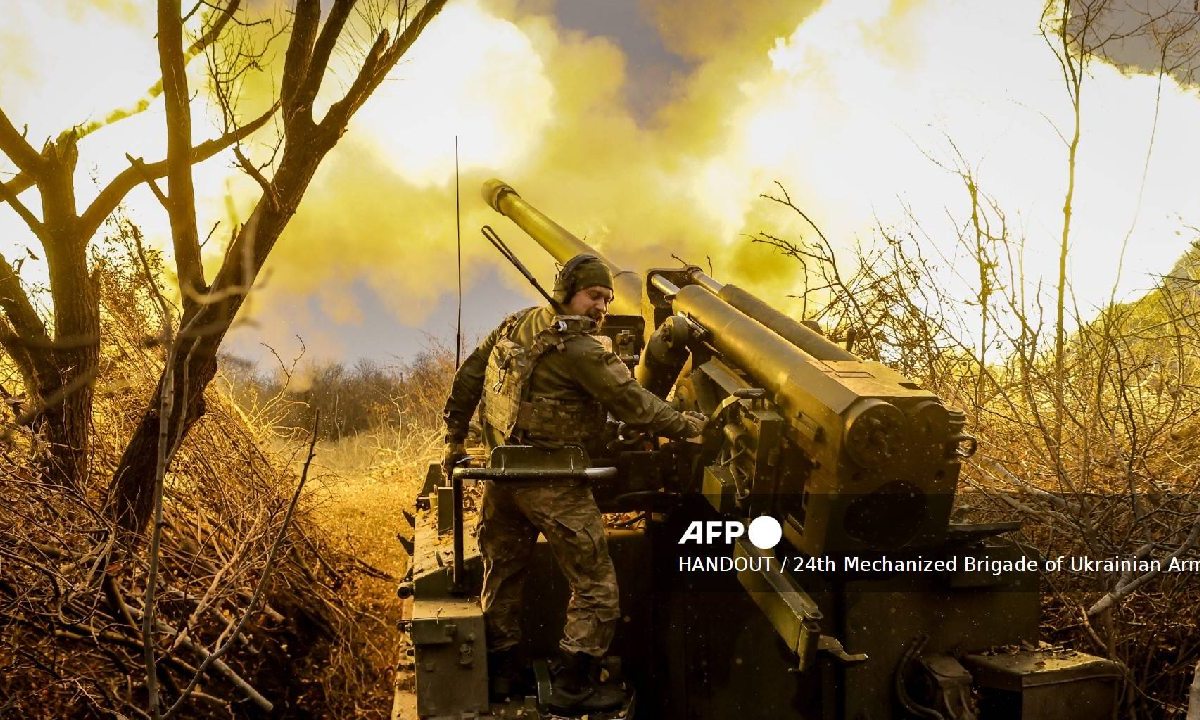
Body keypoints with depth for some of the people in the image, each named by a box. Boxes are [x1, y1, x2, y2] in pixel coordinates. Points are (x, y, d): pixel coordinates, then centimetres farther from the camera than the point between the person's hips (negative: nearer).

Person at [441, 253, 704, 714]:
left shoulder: (516, 325, 8)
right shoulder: (577, 348, -16)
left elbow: (468, 377, 13)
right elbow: (632, 403, -16)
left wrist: (455, 439, 20)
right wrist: (688, 425, -4)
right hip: (553, 485, -8)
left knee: (502, 576, 20)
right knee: (595, 586, 4)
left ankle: (499, 674, 34)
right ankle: (573, 687, 11)